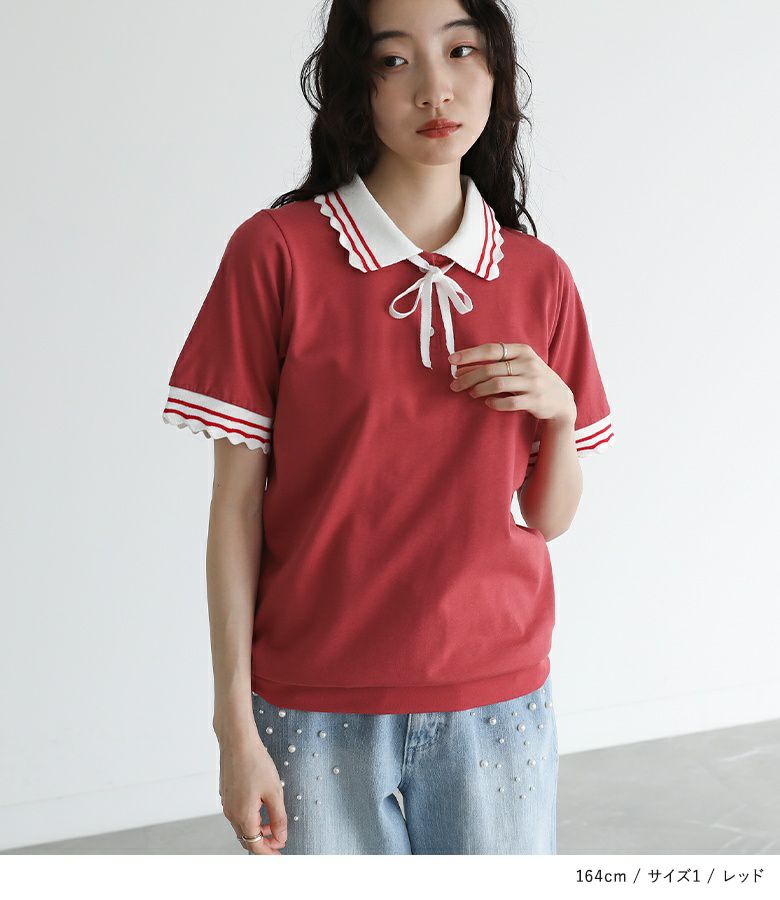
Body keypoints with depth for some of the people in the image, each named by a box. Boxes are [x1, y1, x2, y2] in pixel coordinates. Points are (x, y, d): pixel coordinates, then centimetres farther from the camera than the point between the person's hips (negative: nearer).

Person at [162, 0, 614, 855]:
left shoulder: (537, 277, 2)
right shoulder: (275, 252, -8)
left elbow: (550, 517, 8)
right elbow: (236, 505, -6)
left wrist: (558, 409, -12)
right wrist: (236, 728, -7)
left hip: (498, 704, 3)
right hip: (318, 710, -2)